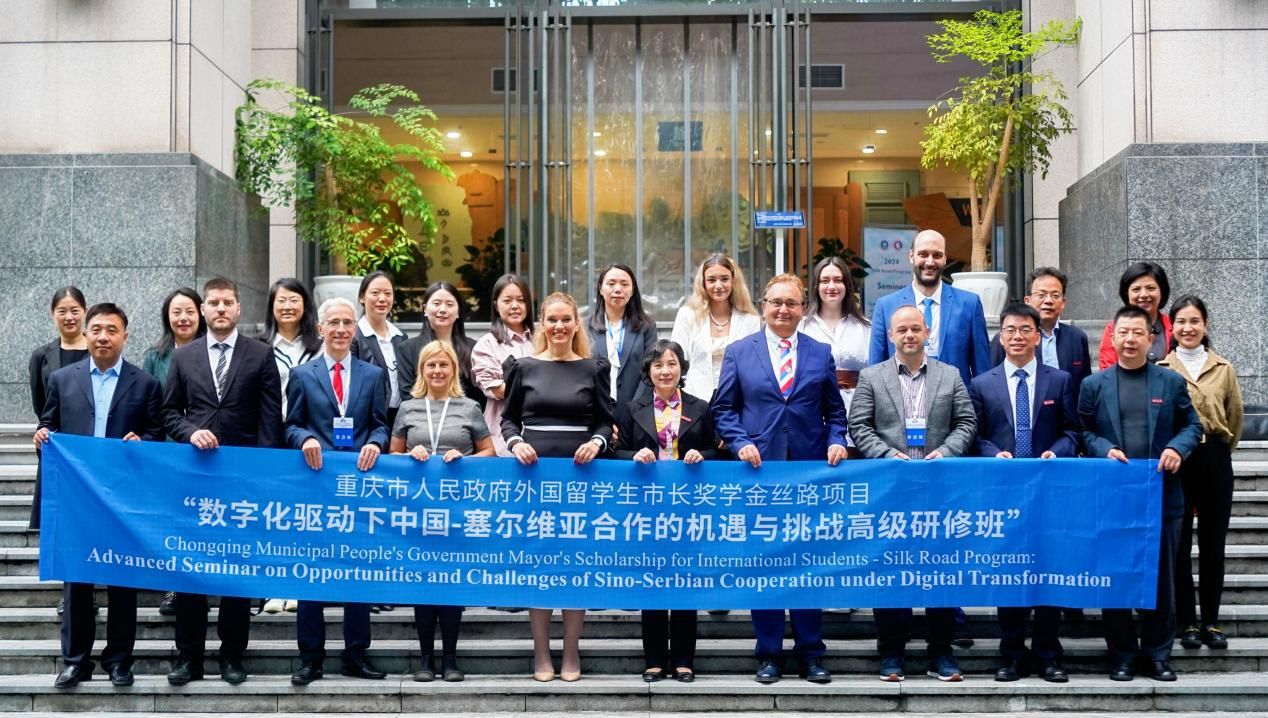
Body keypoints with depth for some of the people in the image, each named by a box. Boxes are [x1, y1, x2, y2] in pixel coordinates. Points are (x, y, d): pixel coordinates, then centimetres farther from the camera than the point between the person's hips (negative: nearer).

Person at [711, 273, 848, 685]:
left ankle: (811, 653, 14)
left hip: (810, 472, 1)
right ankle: (769, 654, 12)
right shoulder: (739, 352, 7)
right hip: (759, 469, -1)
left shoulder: (820, 354, 10)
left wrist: (836, 440, -5)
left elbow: (834, 410, 13)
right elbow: (723, 408, 6)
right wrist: (740, 443, -8)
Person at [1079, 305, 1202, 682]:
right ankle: (1122, 654, 15)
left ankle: (1158, 653, 17)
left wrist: (1178, 448, -11)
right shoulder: (1094, 385, 5)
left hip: (1162, 495, 0)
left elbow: (1192, 426, 8)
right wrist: (1105, 450, -13)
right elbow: (1085, 432, 6)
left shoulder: (1172, 382, 6)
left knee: (1162, 577, 6)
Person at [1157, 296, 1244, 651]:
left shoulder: (1224, 370, 6)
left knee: (1213, 543, 7)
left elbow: (1235, 420, 14)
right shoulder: (1160, 370, -1)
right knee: (1179, 543, 3)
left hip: (1214, 460, 2)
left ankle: (1211, 621, 16)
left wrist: (1218, 451, 14)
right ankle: (1187, 622, 11)